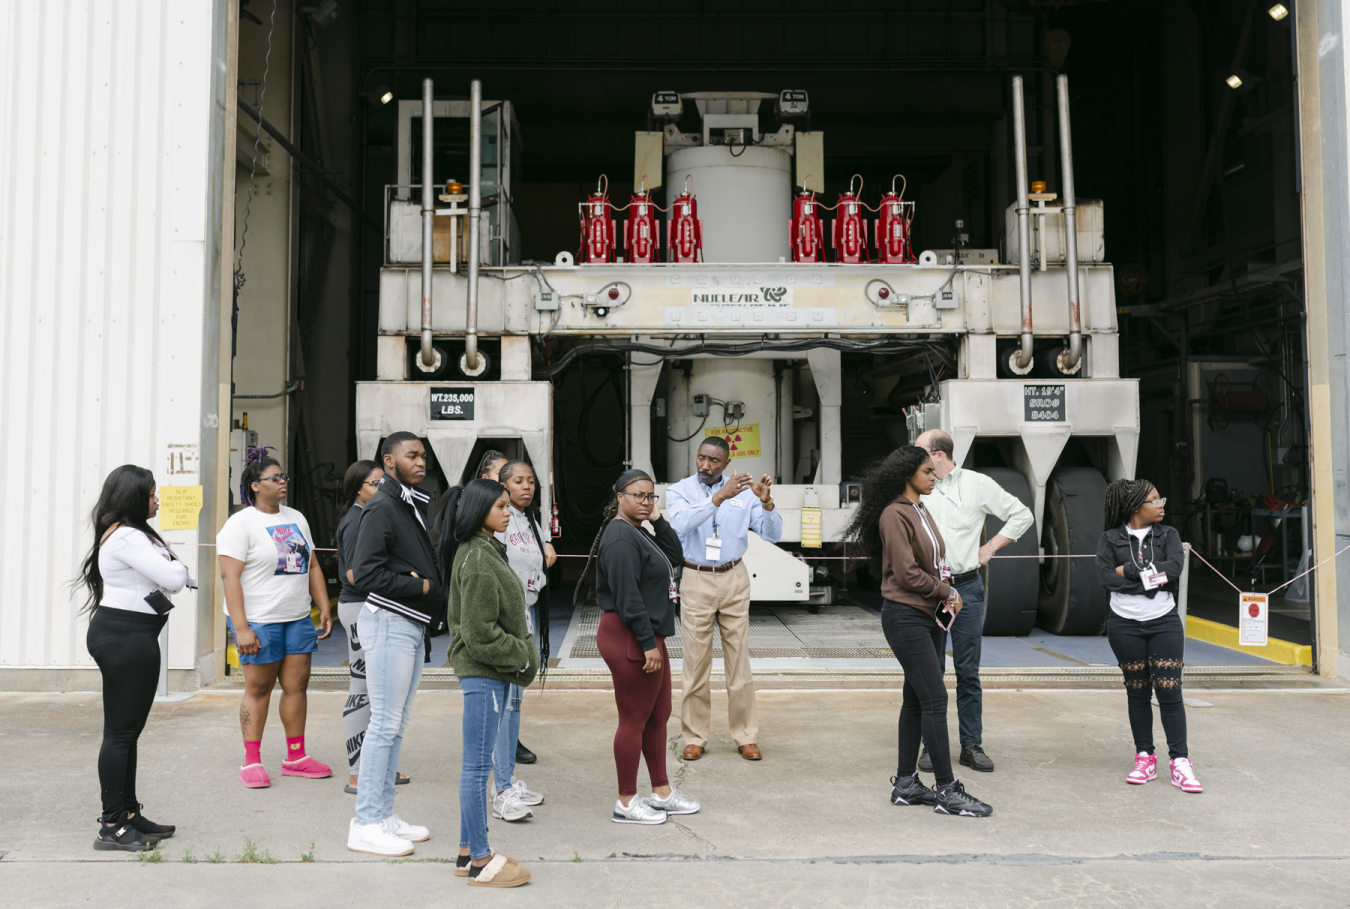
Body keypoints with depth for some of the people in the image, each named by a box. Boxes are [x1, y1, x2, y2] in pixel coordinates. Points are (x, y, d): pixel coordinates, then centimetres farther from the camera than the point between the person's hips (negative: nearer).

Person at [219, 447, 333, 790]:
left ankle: (296, 756, 17)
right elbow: (229, 576, -14)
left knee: (297, 685, 7)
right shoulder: (242, 523, -7)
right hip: (259, 620, -6)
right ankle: (251, 762, 12)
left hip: (298, 619, 6)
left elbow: (312, 566, 18)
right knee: (258, 689, 1)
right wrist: (241, 628, -20)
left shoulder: (296, 518, 14)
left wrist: (325, 610, 11)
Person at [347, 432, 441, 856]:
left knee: (396, 724, 13)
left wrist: (430, 587, -1)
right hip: (389, 621, -9)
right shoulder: (381, 507, -12)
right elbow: (366, 574, -21)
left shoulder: (413, 504, 16)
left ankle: (384, 814, 22)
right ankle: (365, 824, 3)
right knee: (385, 723, -5)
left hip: (412, 625, 9)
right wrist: (421, 586, -15)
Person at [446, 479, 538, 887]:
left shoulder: (488, 551, 13)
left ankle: (469, 851, 25)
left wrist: (522, 654, 12)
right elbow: (480, 633, -21)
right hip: (482, 672, -10)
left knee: (476, 763, 15)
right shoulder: (478, 561, -18)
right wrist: (521, 656, -12)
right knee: (478, 765, -2)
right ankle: (480, 861, 7)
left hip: (493, 672, 11)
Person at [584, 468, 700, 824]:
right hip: (629, 639, -11)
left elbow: (674, 556, 17)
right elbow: (628, 597, -22)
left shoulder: (638, 532, 15)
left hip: (649, 638, 11)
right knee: (634, 721, 0)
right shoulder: (620, 537, -18)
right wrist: (648, 644, -22)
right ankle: (626, 802, 12)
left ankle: (661, 792, 29)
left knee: (658, 715, 17)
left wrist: (658, 520, 6)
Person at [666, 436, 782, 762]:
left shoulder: (744, 491, 3)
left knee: (739, 659, 4)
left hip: (734, 579, 1)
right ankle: (695, 737, 14)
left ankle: (746, 736, 15)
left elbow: (773, 534, -3)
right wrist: (719, 497, -31)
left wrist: (766, 502, -21)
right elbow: (682, 524, -23)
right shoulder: (679, 491, -1)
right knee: (696, 662, 3)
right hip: (696, 580, -1)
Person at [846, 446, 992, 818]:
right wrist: (945, 592, -7)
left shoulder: (921, 511, 15)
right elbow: (907, 573, -17)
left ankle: (905, 783, 18)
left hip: (930, 616, 9)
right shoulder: (895, 514, -13)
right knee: (935, 699, -8)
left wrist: (948, 595, 1)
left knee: (916, 699, 11)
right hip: (905, 616, -9)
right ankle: (948, 791, -1)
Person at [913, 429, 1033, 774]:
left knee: (968, 671, 5)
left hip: (967, 589, -1)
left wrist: (990, 548, 3)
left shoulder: (978, 484, 2)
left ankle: (972, 745, 14)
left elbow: (1022, 516, 10)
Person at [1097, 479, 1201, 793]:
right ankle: (1144, 759, 17)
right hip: (1125, 625, 0)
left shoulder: (1168, 534, 5)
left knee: (1169, 691, -5)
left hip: (1164, 622, 0)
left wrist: (1129, 570, -12)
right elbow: (1106, 577, -12)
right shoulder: (1110, 538, 1)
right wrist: (1151, 578, -14)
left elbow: (1174, 568, -12)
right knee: (1137, 691, 7)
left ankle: (1180, 763, 1)